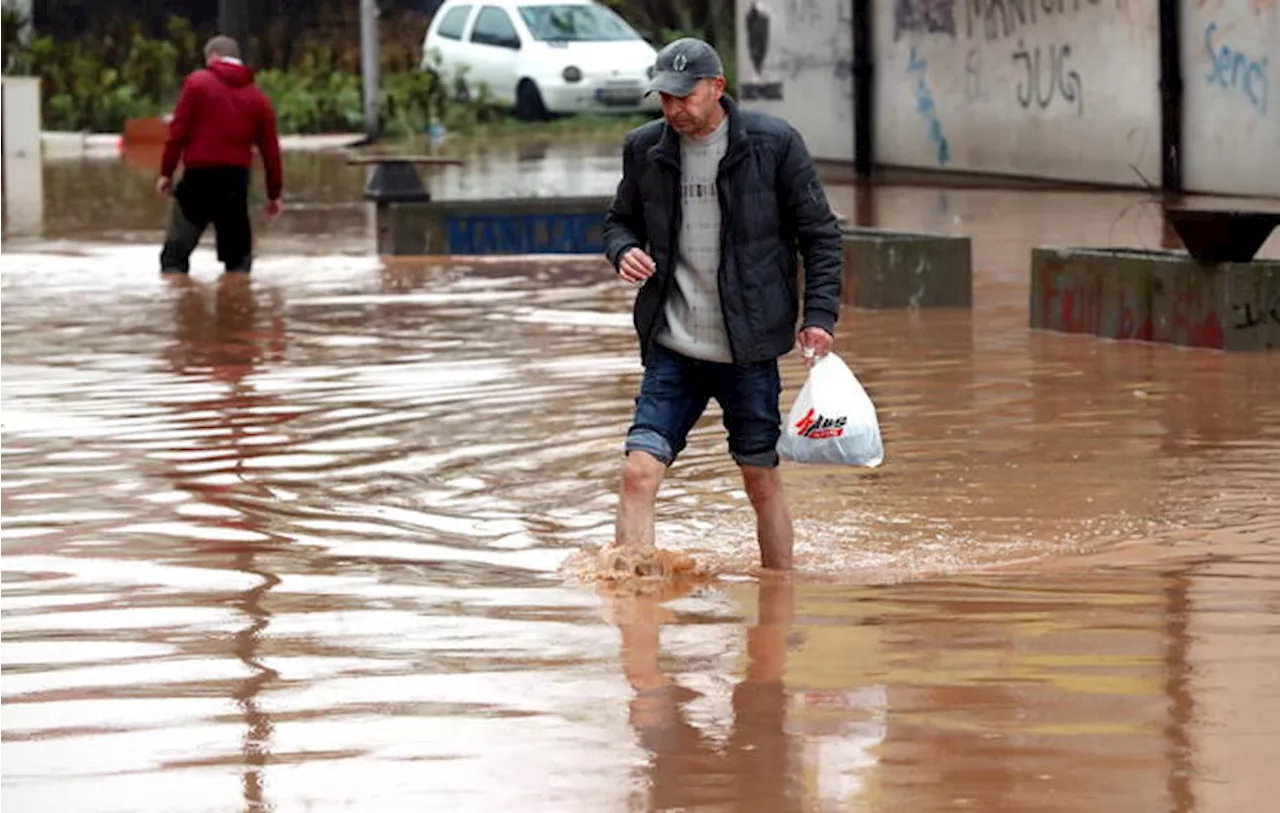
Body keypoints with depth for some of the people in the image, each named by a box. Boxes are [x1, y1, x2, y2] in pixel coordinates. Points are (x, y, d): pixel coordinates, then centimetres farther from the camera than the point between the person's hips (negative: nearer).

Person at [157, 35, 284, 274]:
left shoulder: (197, 82, 1)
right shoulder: (257, 97, 10)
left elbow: (178, 131, -6)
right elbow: (270, 149, 8)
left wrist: (166, 172, -1)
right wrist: (275, 193, 14)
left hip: (199, 176, -3)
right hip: (237, 180, 3)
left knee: (177, 249, 1)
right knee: (238, 252, 13)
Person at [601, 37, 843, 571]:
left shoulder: (774, 144, -5)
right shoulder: (644, 149, 4)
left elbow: (820, 235, 1)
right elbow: (620, 220, 19)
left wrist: (819, 315, -8)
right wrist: (624, 251, -5)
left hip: (748, 351, -2)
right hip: (671, 349, 2)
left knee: (761, 481, 7)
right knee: (639, 472, -11)